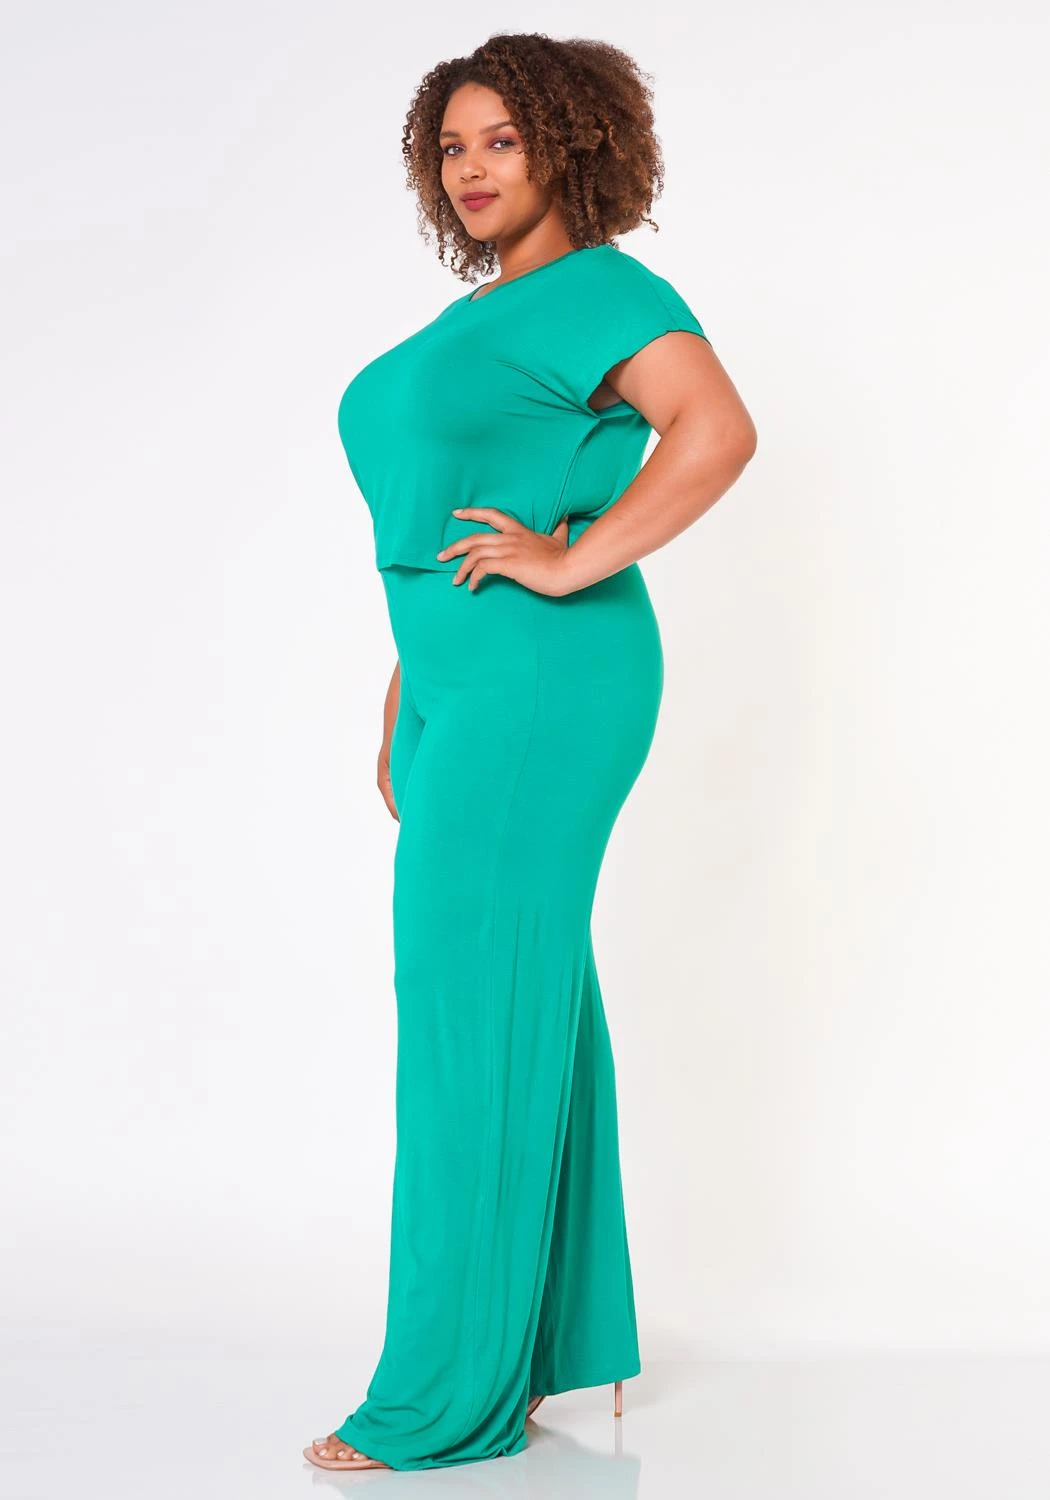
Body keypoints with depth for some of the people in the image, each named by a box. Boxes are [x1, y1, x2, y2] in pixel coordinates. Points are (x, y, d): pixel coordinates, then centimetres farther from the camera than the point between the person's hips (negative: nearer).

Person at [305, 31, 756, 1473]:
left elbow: (719, 431, -25)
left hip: (539, 688, -10)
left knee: (478, 1007, -7)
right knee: (530, 997, 13)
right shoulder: (475, 318, 21)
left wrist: (574, 564, -22)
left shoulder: (597, 289, -8)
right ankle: (561, 1338, 25)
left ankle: (451, 1393, 3)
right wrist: (409, 695, 20)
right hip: (469, 688, 10)